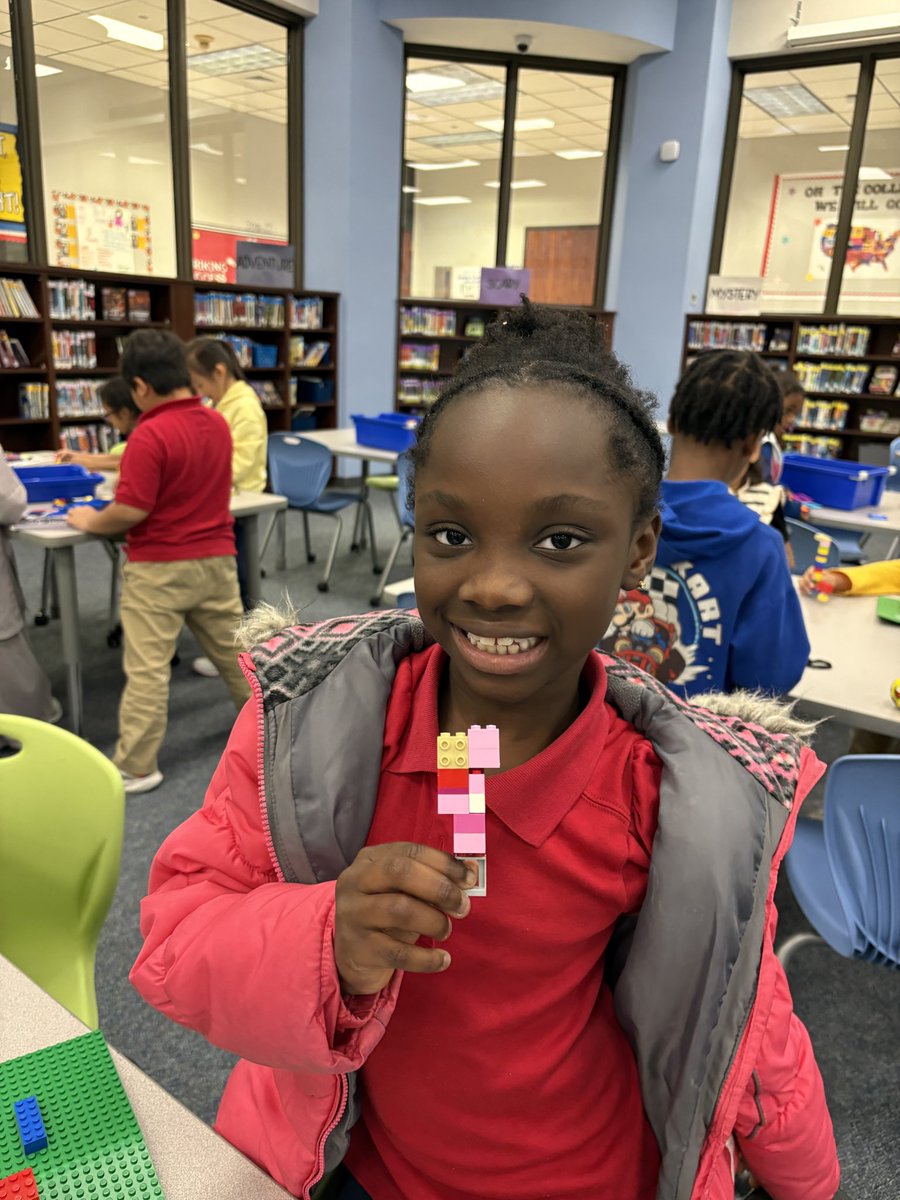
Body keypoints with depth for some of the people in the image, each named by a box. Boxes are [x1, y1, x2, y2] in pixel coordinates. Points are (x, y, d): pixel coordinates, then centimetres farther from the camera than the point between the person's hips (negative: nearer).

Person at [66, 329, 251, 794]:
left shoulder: (151, 434, -19)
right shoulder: (218, 423, 5)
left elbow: (131, 511, -21)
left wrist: (90, 521, -1)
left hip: (160, 567, -7)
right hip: (216, 558, 7)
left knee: (147, 668, 0)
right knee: (234, 649, 20)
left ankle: (136, 767, 6)